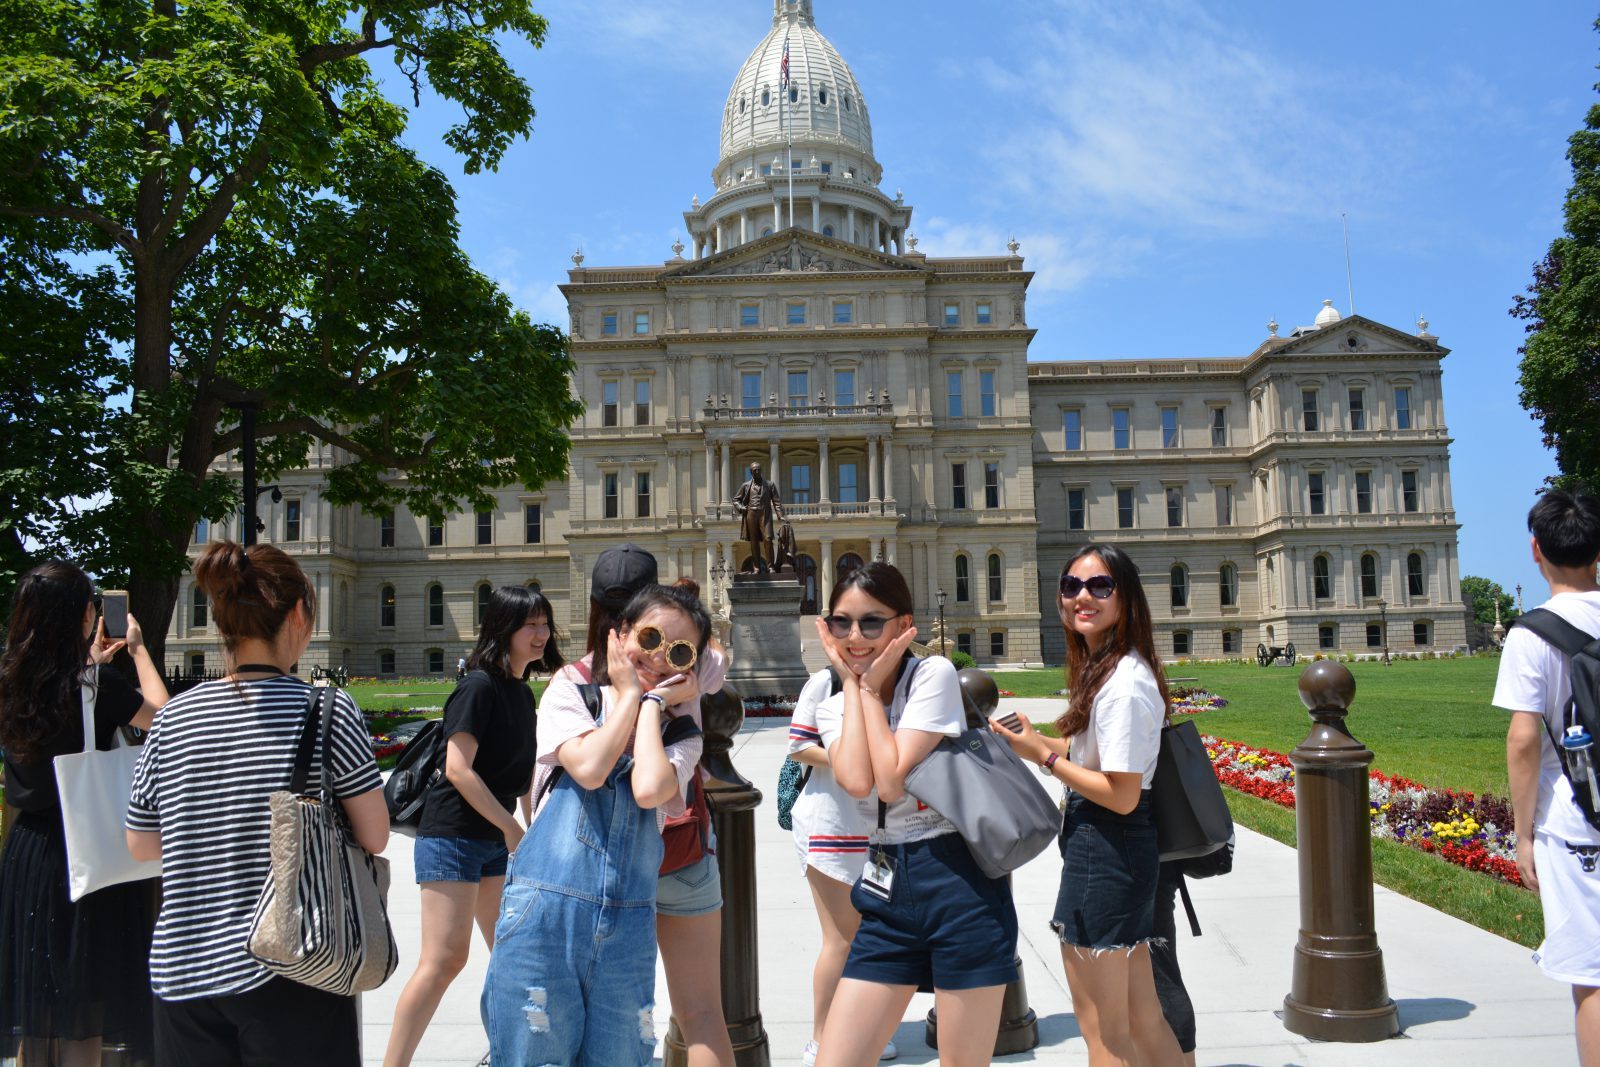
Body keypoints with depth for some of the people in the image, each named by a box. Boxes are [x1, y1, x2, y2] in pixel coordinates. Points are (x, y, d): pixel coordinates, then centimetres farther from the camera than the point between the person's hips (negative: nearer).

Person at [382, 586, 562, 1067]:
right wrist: (511, 827, -15)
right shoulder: (480, 686, -14)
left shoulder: (523, 692, 12)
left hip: (496, 837, 9)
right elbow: (457, 769, -19)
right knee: (444, 959, -10)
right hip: (453, 834, -9)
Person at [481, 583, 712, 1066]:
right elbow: (589, 769, -13)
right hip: (544, 913, -2)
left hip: (627, 928, 3)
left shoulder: (680, 737, 10)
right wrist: (629, 695, -1)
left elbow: (649, 790, -13)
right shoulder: (571, 693, 5)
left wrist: (652, 703, -2)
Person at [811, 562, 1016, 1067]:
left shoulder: (933, 675, -7)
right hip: (887, 892, 5)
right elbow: (857, 779, -16)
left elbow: (891, 781, -18)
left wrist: (870, 685, -10)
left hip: (958, 882, -5)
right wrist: (850, 682, -7)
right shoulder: (832, 709, 7)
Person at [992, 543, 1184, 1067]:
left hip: (1104, 851, -10)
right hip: (1121, 849, 10)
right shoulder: (1103, 668, 10)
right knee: (1141, 1020, 21)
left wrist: (1043, 756, -15)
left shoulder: (1123, 684, -21)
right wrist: (1038, 740, 6)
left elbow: (1122, 794, -23)